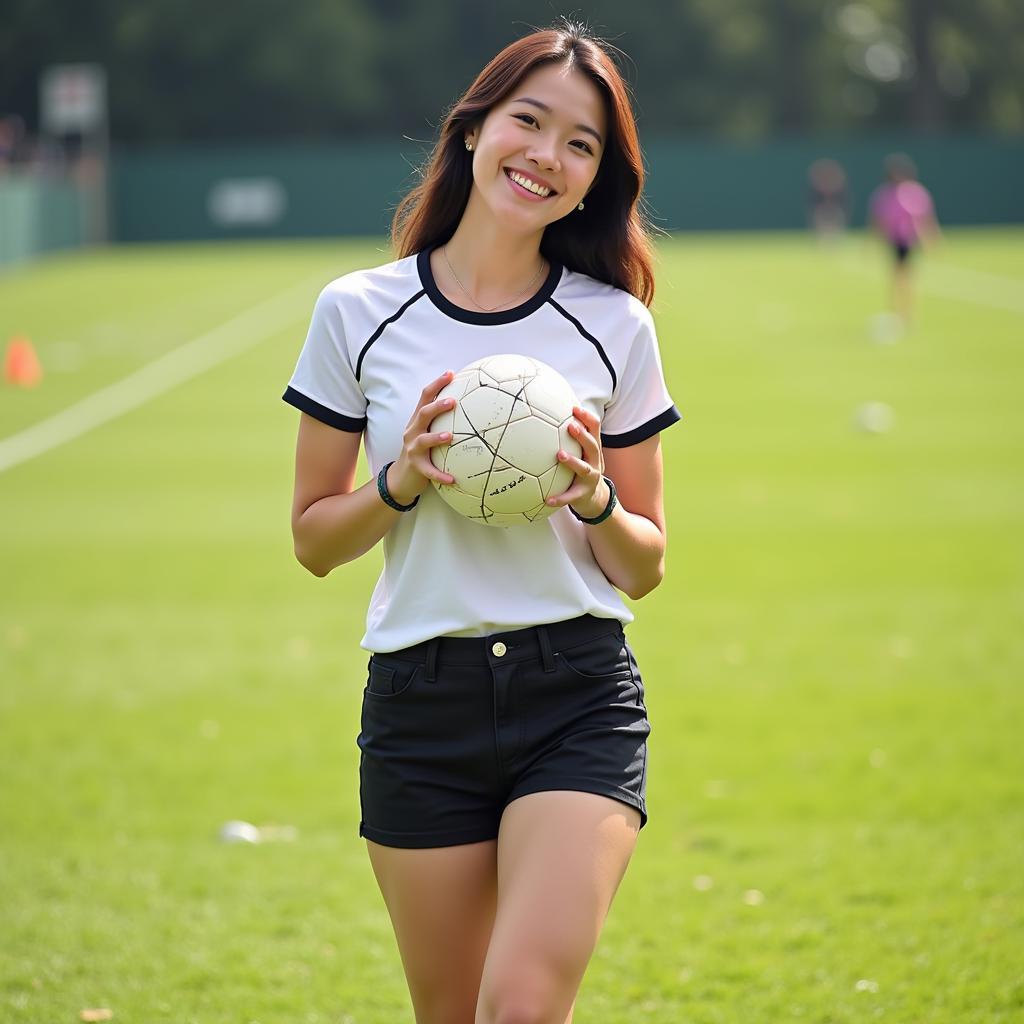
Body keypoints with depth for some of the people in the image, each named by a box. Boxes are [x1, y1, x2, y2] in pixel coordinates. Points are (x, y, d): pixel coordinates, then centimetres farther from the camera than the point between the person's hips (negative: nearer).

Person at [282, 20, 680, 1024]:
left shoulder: (615, 326, 3)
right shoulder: (360, 312, 2)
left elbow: (643, 566, 9)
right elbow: (313, 538, 8)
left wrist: (594, 501, -11)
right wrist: (403, 482, -11)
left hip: (579, 701, -1)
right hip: (421, 707, 1)